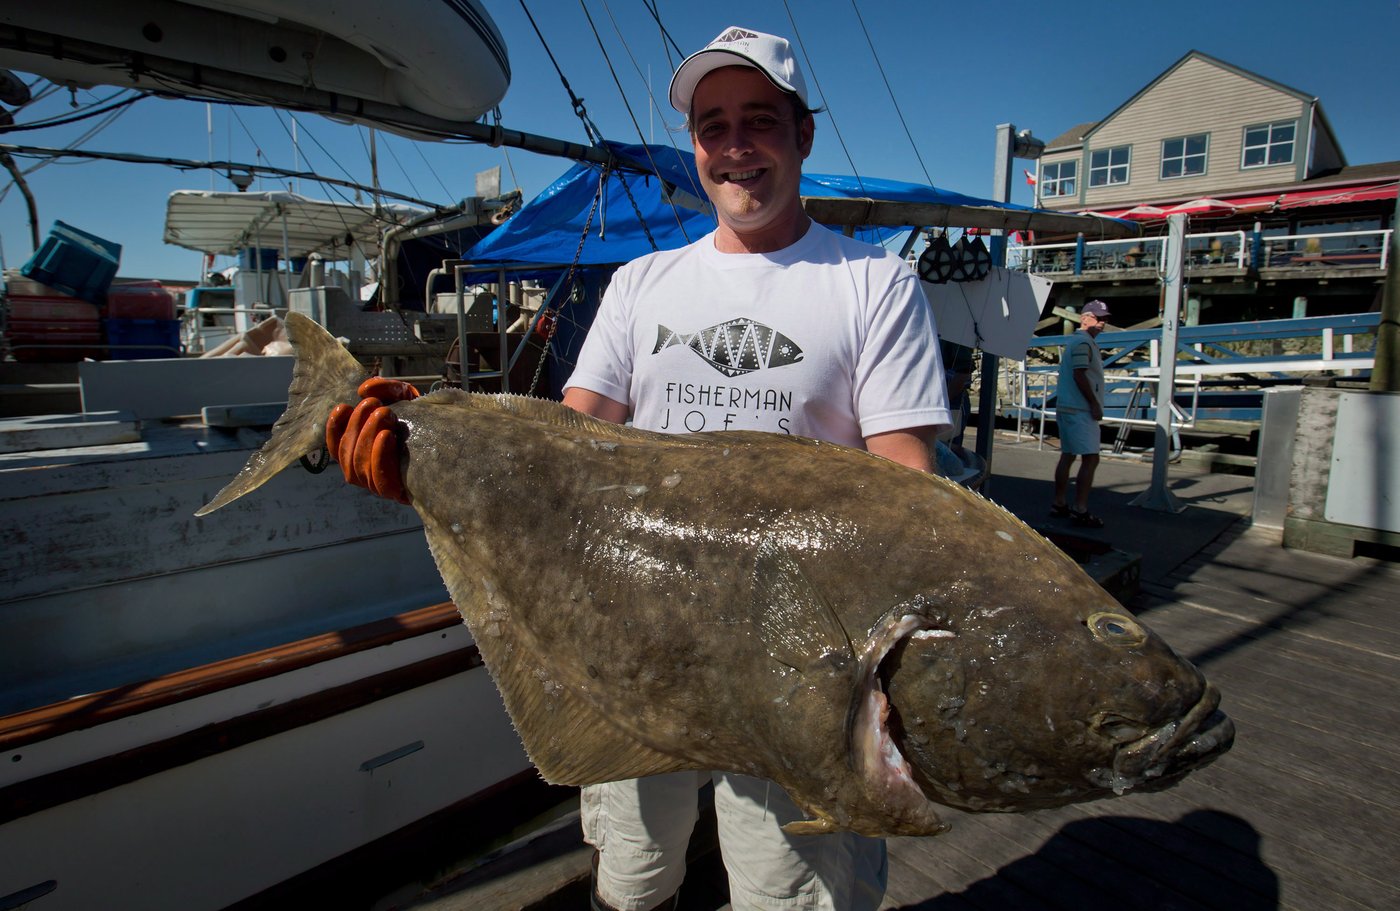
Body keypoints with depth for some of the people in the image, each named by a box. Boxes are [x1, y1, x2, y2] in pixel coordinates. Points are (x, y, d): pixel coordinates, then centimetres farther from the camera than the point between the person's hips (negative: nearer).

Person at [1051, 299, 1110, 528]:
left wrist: (1093, 404, 17)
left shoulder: (1078, 341, 20)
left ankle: (1059, 504, 19)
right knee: (1090, 458, -11)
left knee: (1068, 455, 13)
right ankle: (1080, 510, -12)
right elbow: (1079, 374, -20)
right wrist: (1094, 404, -16)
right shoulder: (1083, 342, -12)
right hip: (1080, 410, -11)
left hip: (1068, 408, 11)